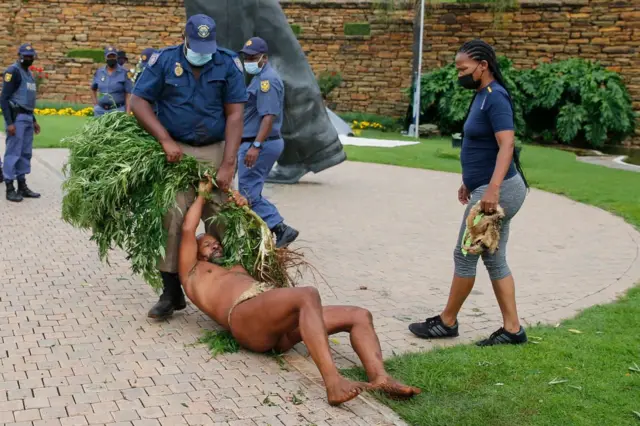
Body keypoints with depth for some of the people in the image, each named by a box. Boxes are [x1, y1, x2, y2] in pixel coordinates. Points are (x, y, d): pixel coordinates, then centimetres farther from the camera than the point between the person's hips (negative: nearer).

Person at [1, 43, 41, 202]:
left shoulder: (29, 73, 18)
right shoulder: (13, 71, -10)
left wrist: (34, 120, 22)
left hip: (27, 117, 9)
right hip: (16, 117, -9)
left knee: (26, 153, 11)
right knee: (13, 153, -6)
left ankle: (22, 186, 17)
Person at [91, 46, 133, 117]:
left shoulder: (123, 72, -1)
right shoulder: (99, 72, 11)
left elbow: (128, 94, -5)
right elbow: (93, 89, 25)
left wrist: (128, 113, -14)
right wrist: (95, 104, 12)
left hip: (118, 110, -4)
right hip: (101, 110, 4)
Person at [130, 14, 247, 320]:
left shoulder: (229, 64, -2)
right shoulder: (163, 61, -2)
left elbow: (234, 115, -6)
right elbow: (138, 102, -4)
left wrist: (228, 165, -12)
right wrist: (166, 140, -14)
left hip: (216, 151, 1)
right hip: (176, 151, 0)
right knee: (171, 216, -7)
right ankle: (171, 292, 2)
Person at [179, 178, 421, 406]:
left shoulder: (236, 268, 43)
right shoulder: (192, 274, 26)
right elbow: (188, 229, 20)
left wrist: (244, 209, 39)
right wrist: (203, 195, 34)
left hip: (280, 332, 8)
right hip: (245, 317, -8)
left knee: (360, 316, -8)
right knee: (307, 295, -37)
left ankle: (379, 378, -33)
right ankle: (333, 383, -54)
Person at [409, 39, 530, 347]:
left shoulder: (495, 97, -17)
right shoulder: (482, 96, 13)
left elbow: (507, 145, -26)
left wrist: (492, 189, -33)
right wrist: (470, 182, 25)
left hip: (497, 192, -10)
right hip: (486, 189, 10)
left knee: (465, 255, 1)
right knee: (494, 259, 11)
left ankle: (447, 322, 15)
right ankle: (512, 329, 16)